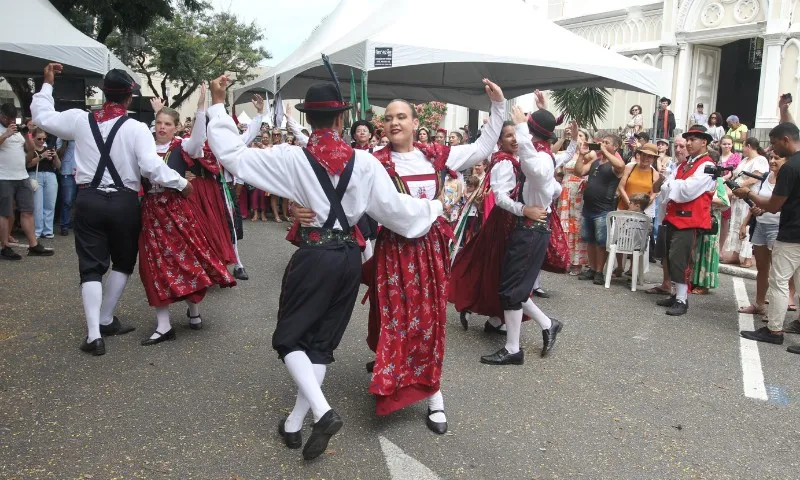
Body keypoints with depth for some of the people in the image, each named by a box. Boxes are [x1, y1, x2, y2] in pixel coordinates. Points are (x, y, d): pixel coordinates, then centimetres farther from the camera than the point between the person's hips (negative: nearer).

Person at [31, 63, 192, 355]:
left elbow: (43, 116, 16)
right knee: (123, 263, 19)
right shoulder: (137, 128, -10)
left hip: (88, 200, 2)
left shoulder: (81, 120, 1)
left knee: (91, 266, 5)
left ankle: (93, 334, -5)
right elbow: (152, 167, -19)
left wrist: (47, 84, 26)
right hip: (123, 202, -2)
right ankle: (106, 321, 27)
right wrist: (182, 184, -6)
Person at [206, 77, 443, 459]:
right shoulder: (365, 162, -4)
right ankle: (294, 423, 22)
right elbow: (394, 208, -2)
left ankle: (322, 412, -8)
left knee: (290, 337, 11)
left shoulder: (292, 159, -9)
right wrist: (433, 208, 15)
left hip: (313, 256, -3)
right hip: (349, 257, 4)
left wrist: (218, 105, 4)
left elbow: (233, 155, -6)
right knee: (323, 341, 14)